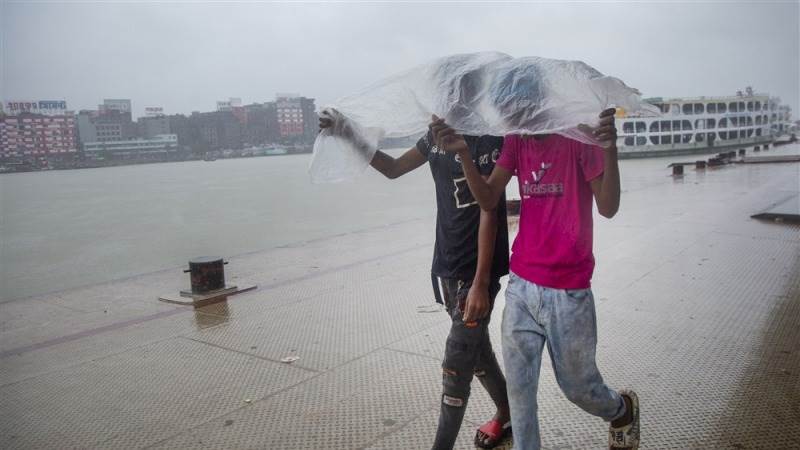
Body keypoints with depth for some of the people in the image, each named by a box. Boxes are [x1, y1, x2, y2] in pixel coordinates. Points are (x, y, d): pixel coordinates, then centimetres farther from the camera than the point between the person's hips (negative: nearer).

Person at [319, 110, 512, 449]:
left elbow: (488, 212, -18)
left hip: (475, 271, -7)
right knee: (475, 348, 20)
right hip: (447, 266, 7)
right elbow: (393, 168, 17)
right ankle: (506, 414, 41)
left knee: (455, 365, -2)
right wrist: (350, 135, 5)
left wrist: (481, 282, -20)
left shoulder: (488, 138, -15)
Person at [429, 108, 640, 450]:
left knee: (577, 385, 14)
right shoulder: (516, 140, 4)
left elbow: (608, 208, -17)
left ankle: (623, 410, 46)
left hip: (569, 290, -3)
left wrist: (610, 149, -34)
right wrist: (463, 153, -20)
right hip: (521, 285, 4)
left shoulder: (580, 137, -9)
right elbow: (488, 200, -5)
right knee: (518, 385, 6)